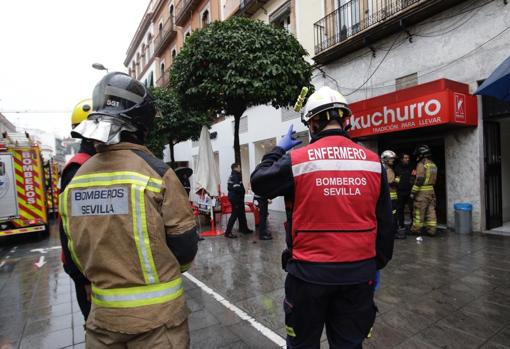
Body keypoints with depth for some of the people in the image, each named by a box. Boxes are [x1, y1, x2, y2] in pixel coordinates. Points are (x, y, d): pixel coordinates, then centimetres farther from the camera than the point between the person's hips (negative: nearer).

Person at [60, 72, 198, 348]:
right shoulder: (156, 173, -20)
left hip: (102, 314, 5)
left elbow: (78, 253, 7)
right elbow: (185, 246, -13)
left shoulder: (74, 182, -3)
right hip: (156, 315, -4)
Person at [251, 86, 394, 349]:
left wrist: (278, 149, 16)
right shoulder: (372, 161, -2)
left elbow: (258, 182, 4)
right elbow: (385, 223, 5)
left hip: (311, 271, -3)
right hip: (359, 272, 4)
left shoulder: (297, 160, -13)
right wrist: (377, 264, 17)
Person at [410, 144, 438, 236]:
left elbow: (419, 180, -18)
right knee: (431, 210, 9)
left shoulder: (421, 164, -13)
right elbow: (434, 179, 16)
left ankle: (416, 229, 9)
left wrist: (413, 192, -14)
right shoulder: (433, 164, 13)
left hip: (422, 191, -8)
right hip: (431, 190, 8)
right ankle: (432, 229, 11)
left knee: (419, 211, 1)